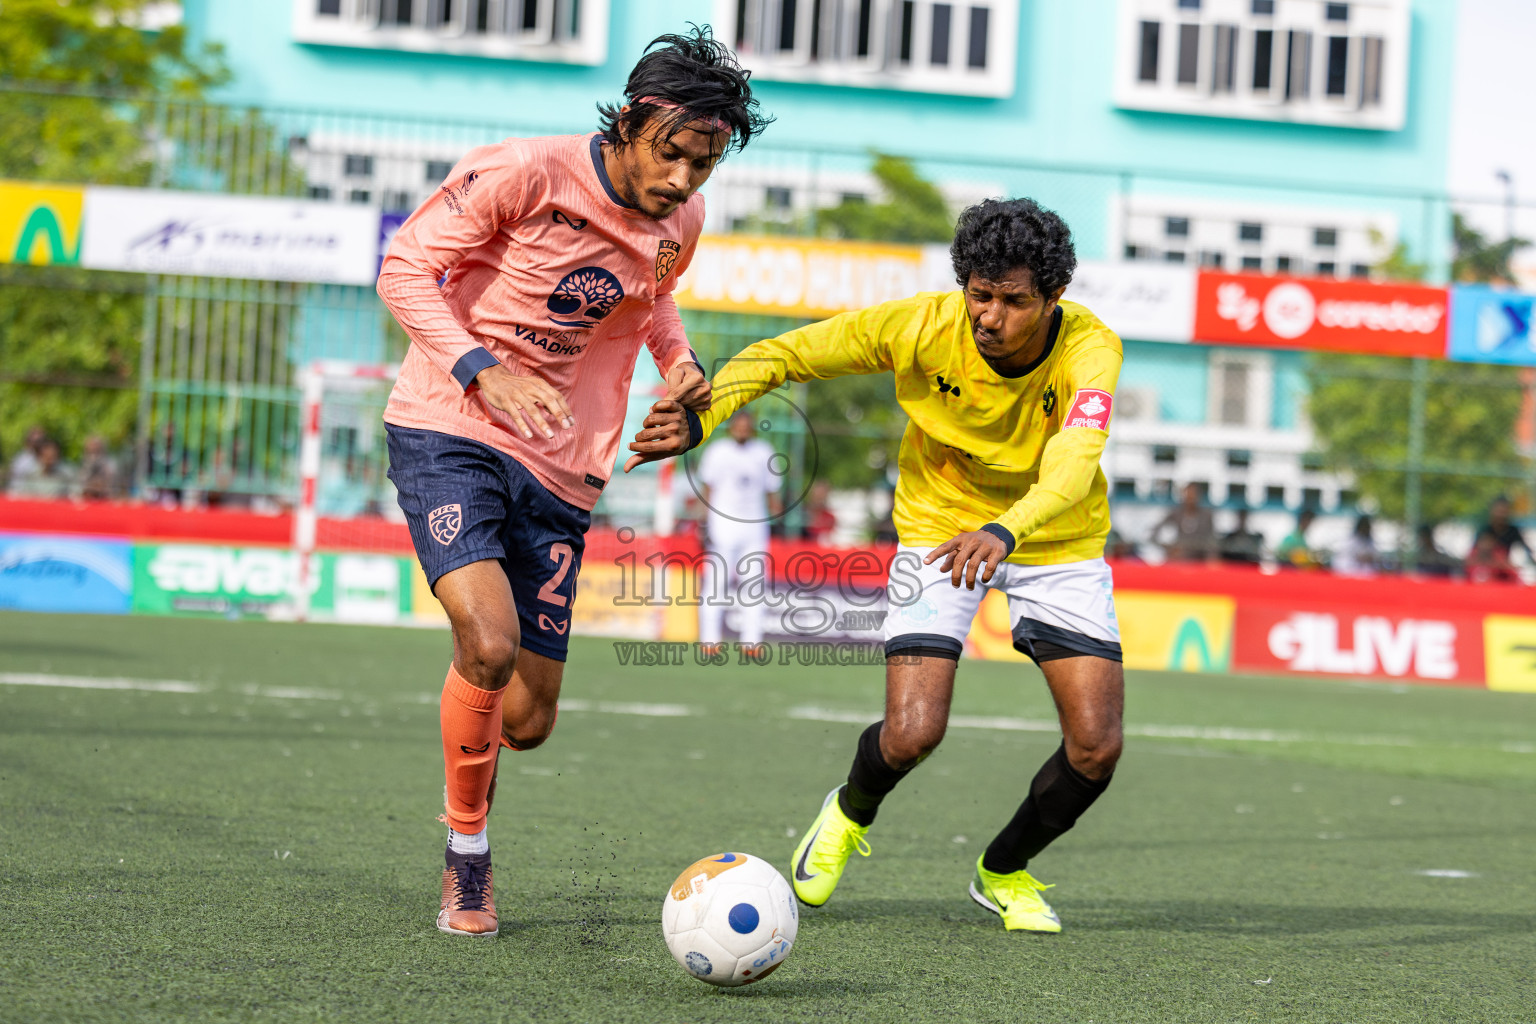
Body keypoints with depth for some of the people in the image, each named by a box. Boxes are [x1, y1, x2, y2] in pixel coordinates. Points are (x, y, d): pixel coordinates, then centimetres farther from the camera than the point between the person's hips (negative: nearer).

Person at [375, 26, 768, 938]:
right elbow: (406, 267, -10)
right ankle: (468, 855, -4)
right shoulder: (526, 172, -15)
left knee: (527, 721, 3)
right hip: (448, 428, -5)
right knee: (490, 640, -28)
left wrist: (681, 365, 3)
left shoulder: (680, 225, 2)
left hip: (560, 469, 5)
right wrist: (483, 370, -23)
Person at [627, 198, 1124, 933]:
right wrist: (697, 418, -30)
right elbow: (782, 355, -14)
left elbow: (1075, 461, -45)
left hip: (1058, 539, 1)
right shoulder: (921, 328, -24)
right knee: (913, 734, -18)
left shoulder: (1089, 349, -28)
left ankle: (1004, 872, 21)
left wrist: (1004, 532, -65)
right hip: (940, 524, -1)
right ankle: (850, 815, 20)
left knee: (1096, 747, -10)